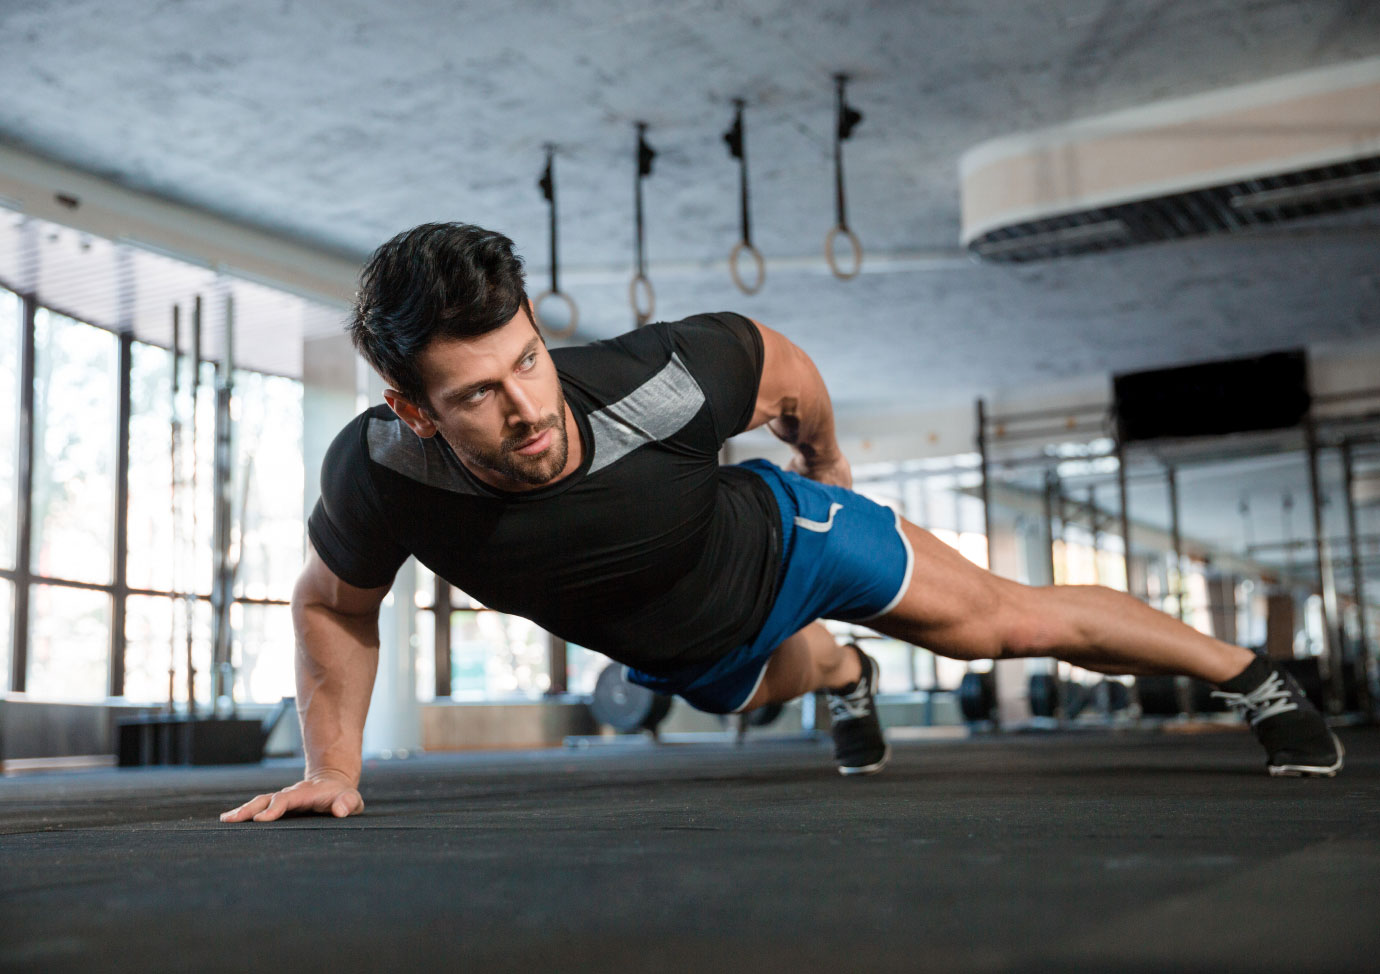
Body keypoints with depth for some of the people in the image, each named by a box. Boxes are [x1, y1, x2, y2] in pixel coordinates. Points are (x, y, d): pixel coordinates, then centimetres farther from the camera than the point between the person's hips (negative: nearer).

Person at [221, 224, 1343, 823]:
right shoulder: (382, 471, -38)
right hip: (685, 653, 3)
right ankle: (846, 680, 76)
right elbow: (334, 602, -13)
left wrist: (826, 463, 2)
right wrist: (334, 767, -16)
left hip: (780, 537, -3)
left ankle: (1251, 673, 29)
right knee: (788, 675, 36)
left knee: (1017, 619, 4)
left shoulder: (658, 378, -43)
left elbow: (779, 363, -17)